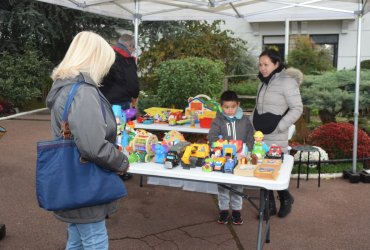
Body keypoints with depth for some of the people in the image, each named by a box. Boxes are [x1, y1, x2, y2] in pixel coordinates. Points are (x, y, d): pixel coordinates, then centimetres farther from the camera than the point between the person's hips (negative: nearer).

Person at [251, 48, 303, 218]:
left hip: (275, 138, -7)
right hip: (259, 136, 7)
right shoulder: (263, 82, 12)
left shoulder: (287, 81, -11)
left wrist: (279, 127, -16)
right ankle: (269, 206, 24)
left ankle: (286, 198, 27)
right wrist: (251, 124, 12)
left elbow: (297, 109, -12)